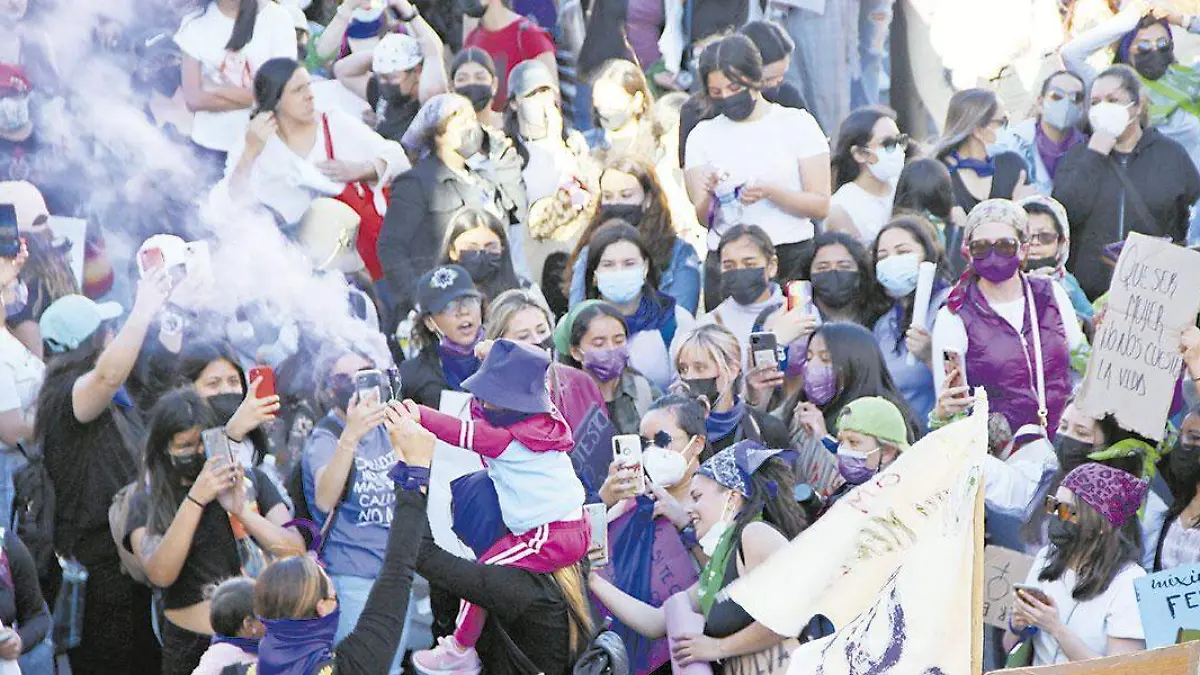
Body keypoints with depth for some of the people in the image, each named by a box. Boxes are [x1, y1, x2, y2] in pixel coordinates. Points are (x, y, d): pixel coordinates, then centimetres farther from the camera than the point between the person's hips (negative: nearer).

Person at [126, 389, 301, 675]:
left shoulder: (251, 481, 4)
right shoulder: (146, 503, 1)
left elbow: (296, 552, -4)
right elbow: (160, 575, -14)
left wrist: (241, 509, -16)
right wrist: (195, 500, -20)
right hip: (190, 646, -1)